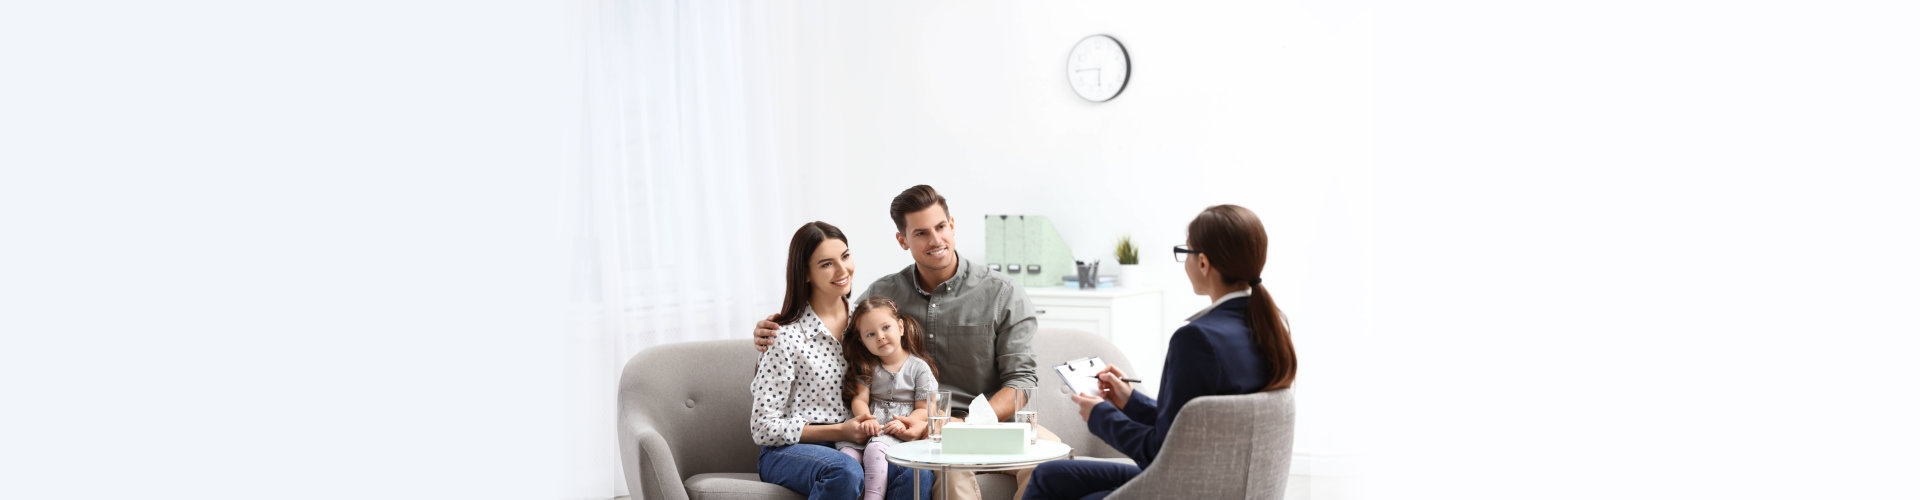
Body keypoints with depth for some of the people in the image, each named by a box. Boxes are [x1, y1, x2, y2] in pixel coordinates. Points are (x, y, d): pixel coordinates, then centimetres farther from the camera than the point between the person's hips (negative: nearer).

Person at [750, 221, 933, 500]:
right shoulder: (787, 336, -10)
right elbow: (764, 429, -9)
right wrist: (839, 431, -14)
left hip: (853, 443, 5)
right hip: (787, 452, -5)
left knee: (919, 472, -26)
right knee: (845, 471, -39)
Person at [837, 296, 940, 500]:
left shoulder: (919, 368, 4)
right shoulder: (867, 367, 14)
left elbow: (924, 409, 2)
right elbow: (859, 399, 3)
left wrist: (905, 422, -17)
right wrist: (867, 419, -18)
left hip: (896, 432, -4)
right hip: (869, 428, 4)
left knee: (875, 450, -33)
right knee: (847, 453, -25)